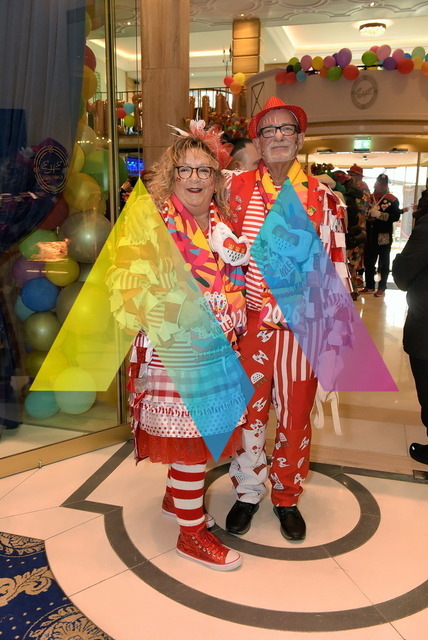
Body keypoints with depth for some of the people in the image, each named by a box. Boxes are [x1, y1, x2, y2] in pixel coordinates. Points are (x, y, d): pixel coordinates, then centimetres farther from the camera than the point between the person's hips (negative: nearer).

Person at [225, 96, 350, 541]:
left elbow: (334, 263, 3)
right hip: (249, 323, 0)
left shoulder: (322, 196, 3)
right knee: (248, 411, 11)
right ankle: (247, 492, 33)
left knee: (295, 416, 11)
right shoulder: (236, 189, 3)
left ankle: (287, 497, 33)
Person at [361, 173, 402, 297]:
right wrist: (368, 214, 0)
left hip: (384, 235, -5)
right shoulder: (370, 198, 13)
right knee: (368, 261, 7)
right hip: (370, 235, 5)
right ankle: (369, 286, 19)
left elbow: (396, 216, -13)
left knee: (383, 262, 5)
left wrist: (380, 214, -20)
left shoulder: (392, 200, -3)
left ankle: (382, 288, 12)